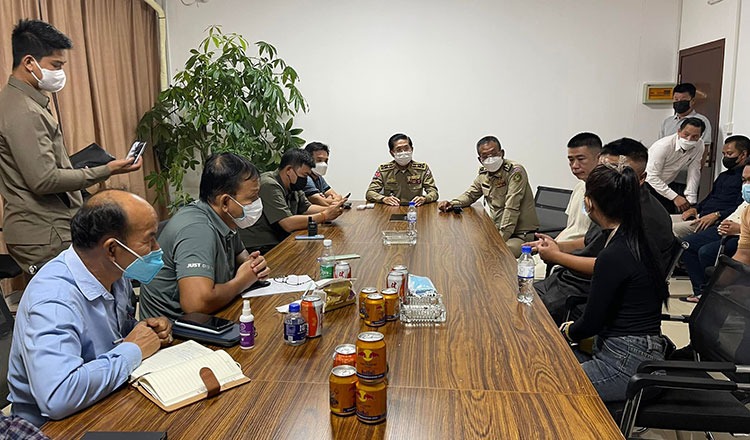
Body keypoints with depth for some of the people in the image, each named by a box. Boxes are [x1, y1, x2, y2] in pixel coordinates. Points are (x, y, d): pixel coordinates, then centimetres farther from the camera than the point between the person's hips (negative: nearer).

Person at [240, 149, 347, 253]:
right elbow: (289, 224, -27)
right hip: (261, 249, -9)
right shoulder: (270, 186, -21)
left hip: (280, 243, 9)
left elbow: (306, 208, 15)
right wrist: (324, 216, -20)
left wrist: (329, 209, -4)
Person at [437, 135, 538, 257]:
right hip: (498, 230, 7)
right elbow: (470, 194, 21)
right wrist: (452, 204, 1)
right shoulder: (483, 173, 6)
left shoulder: (515, 171, -16)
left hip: (521, 233, -7)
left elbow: (511, 209, -22)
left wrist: (501, 238, -26)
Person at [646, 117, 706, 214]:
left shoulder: (699, 146, -10)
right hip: (646, 183, -5)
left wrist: (690, 200, -17)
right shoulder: (663, 145, -26)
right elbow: (652, 177, -27)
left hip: (666, 185, 6)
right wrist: (675, 197, -30)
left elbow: (694, 173, -8)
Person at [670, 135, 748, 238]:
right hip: (700, 215, 9)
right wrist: (695, 208, 11)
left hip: (718, 221, -9)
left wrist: (717, 215, -23)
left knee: (673, 229, -28)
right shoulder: (723, 175, 28)